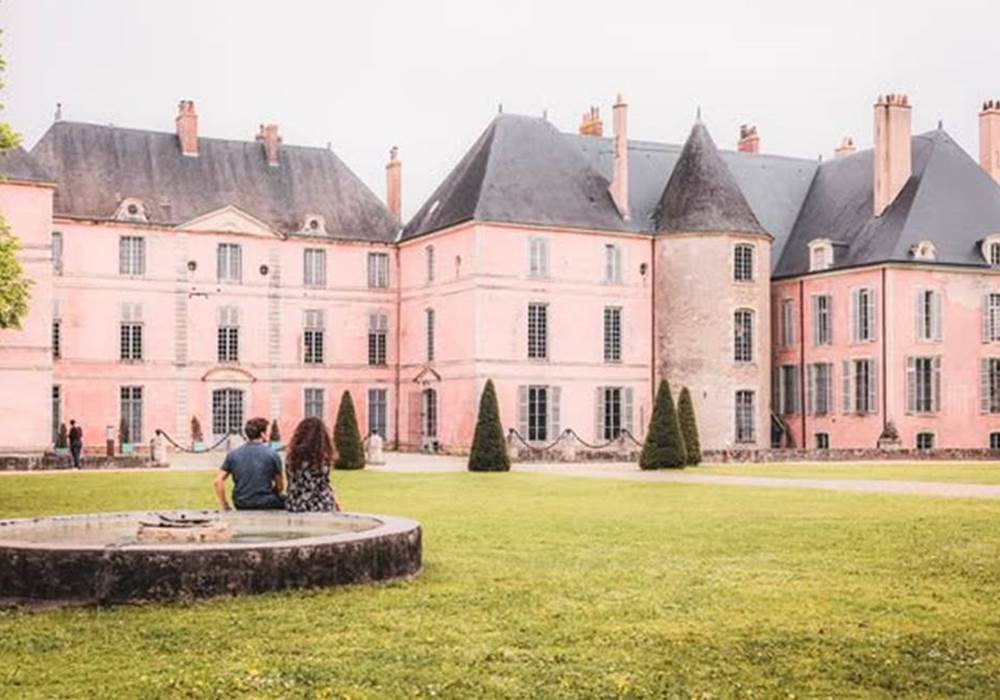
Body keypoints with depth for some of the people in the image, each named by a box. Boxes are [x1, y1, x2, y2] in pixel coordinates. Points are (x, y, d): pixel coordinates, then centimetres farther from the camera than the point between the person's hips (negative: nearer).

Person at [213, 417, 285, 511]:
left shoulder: (233, 455, 3)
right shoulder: (272, 454, -5)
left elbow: (218, 481, -3)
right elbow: (280, 487, 1)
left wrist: (224, 506, 4)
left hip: (241, 506, 5)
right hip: (266, 505, -5)